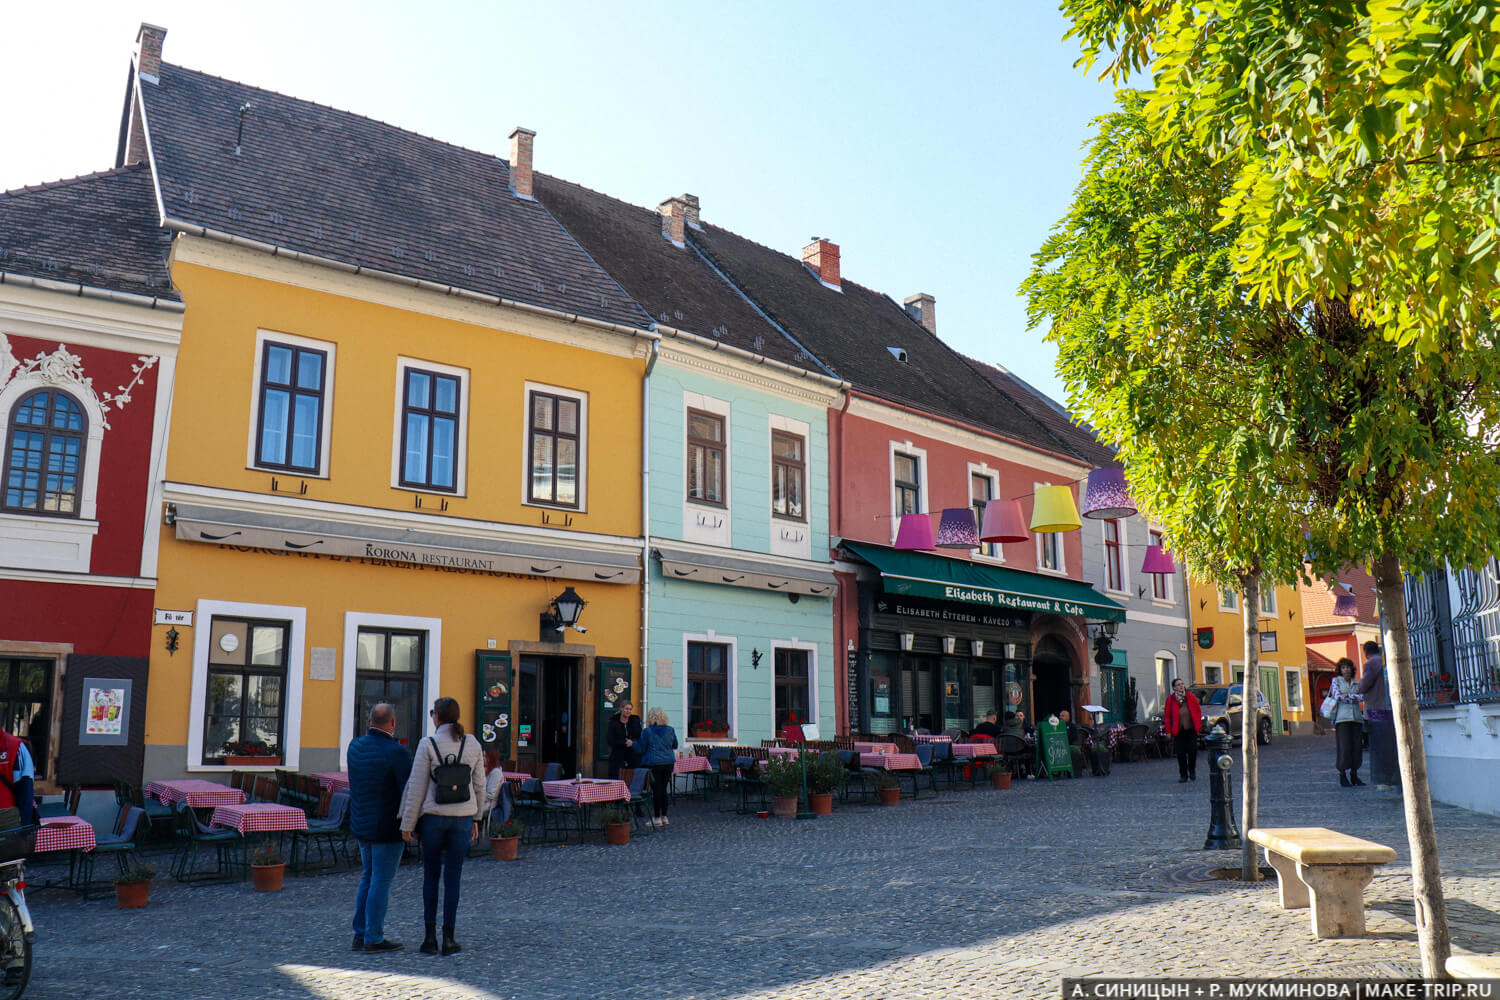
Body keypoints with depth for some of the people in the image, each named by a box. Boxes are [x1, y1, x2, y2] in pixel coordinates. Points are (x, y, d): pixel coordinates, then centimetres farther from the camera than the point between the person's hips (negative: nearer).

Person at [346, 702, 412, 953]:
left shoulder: (355, 745, 2)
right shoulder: (396, 752, -19)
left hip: (360, 825, 7)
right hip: (387, 827, -7)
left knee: (368, 877, 18)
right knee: (381, 881, 1)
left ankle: (360, 934, 22)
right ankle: (373, 938, 6)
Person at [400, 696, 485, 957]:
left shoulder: (428, 745, -7)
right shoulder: (472, 744, 2)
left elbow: (416, 787, -6)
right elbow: (479, 785, 7)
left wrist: (408, 824, -1)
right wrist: (476, 818, 18)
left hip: (433, 816, -2)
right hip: (462, 817, 2)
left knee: (431, 874, 12)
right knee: (452, 876, 7)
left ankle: (430, 936, 10)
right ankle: (448, 938, 8)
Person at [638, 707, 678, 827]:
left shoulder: (647, 732, -9)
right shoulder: (670, 730, 2)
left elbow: (642, 749, -5)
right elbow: (675, 745, 15)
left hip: (653, 764, -4)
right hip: (668, 762, 4)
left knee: (656, 790, 2)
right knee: (664, 790, 12)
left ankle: (657, 818, 4)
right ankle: (664, 817, 16)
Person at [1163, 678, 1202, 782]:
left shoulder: (1191, 697, 2)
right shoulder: (1170, 699, -1)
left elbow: (1198, 711, 8)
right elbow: (1167, 716, 2)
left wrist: (1198, 726, 3)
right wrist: (1168, 731, -1)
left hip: (1191, 730, 1)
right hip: (1178, 731, 0)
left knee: (1192, 751, -2)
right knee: (1180, 754, 1)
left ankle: (1192, 772, 20)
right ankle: (1183, 775, 12)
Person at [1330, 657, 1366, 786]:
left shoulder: (1356, 683, 17)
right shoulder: (1336, 681, 7)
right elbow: (1337, 696, -6)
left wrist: (1347, 696, -8)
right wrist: (1355, 698, -2)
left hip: (1356, 717, 4)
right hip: (1342, 718, -4)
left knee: (1356, 747, 2)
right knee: (1344, 747, -8)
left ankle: (1354, 776, 12)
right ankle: (1342, 776, -2)